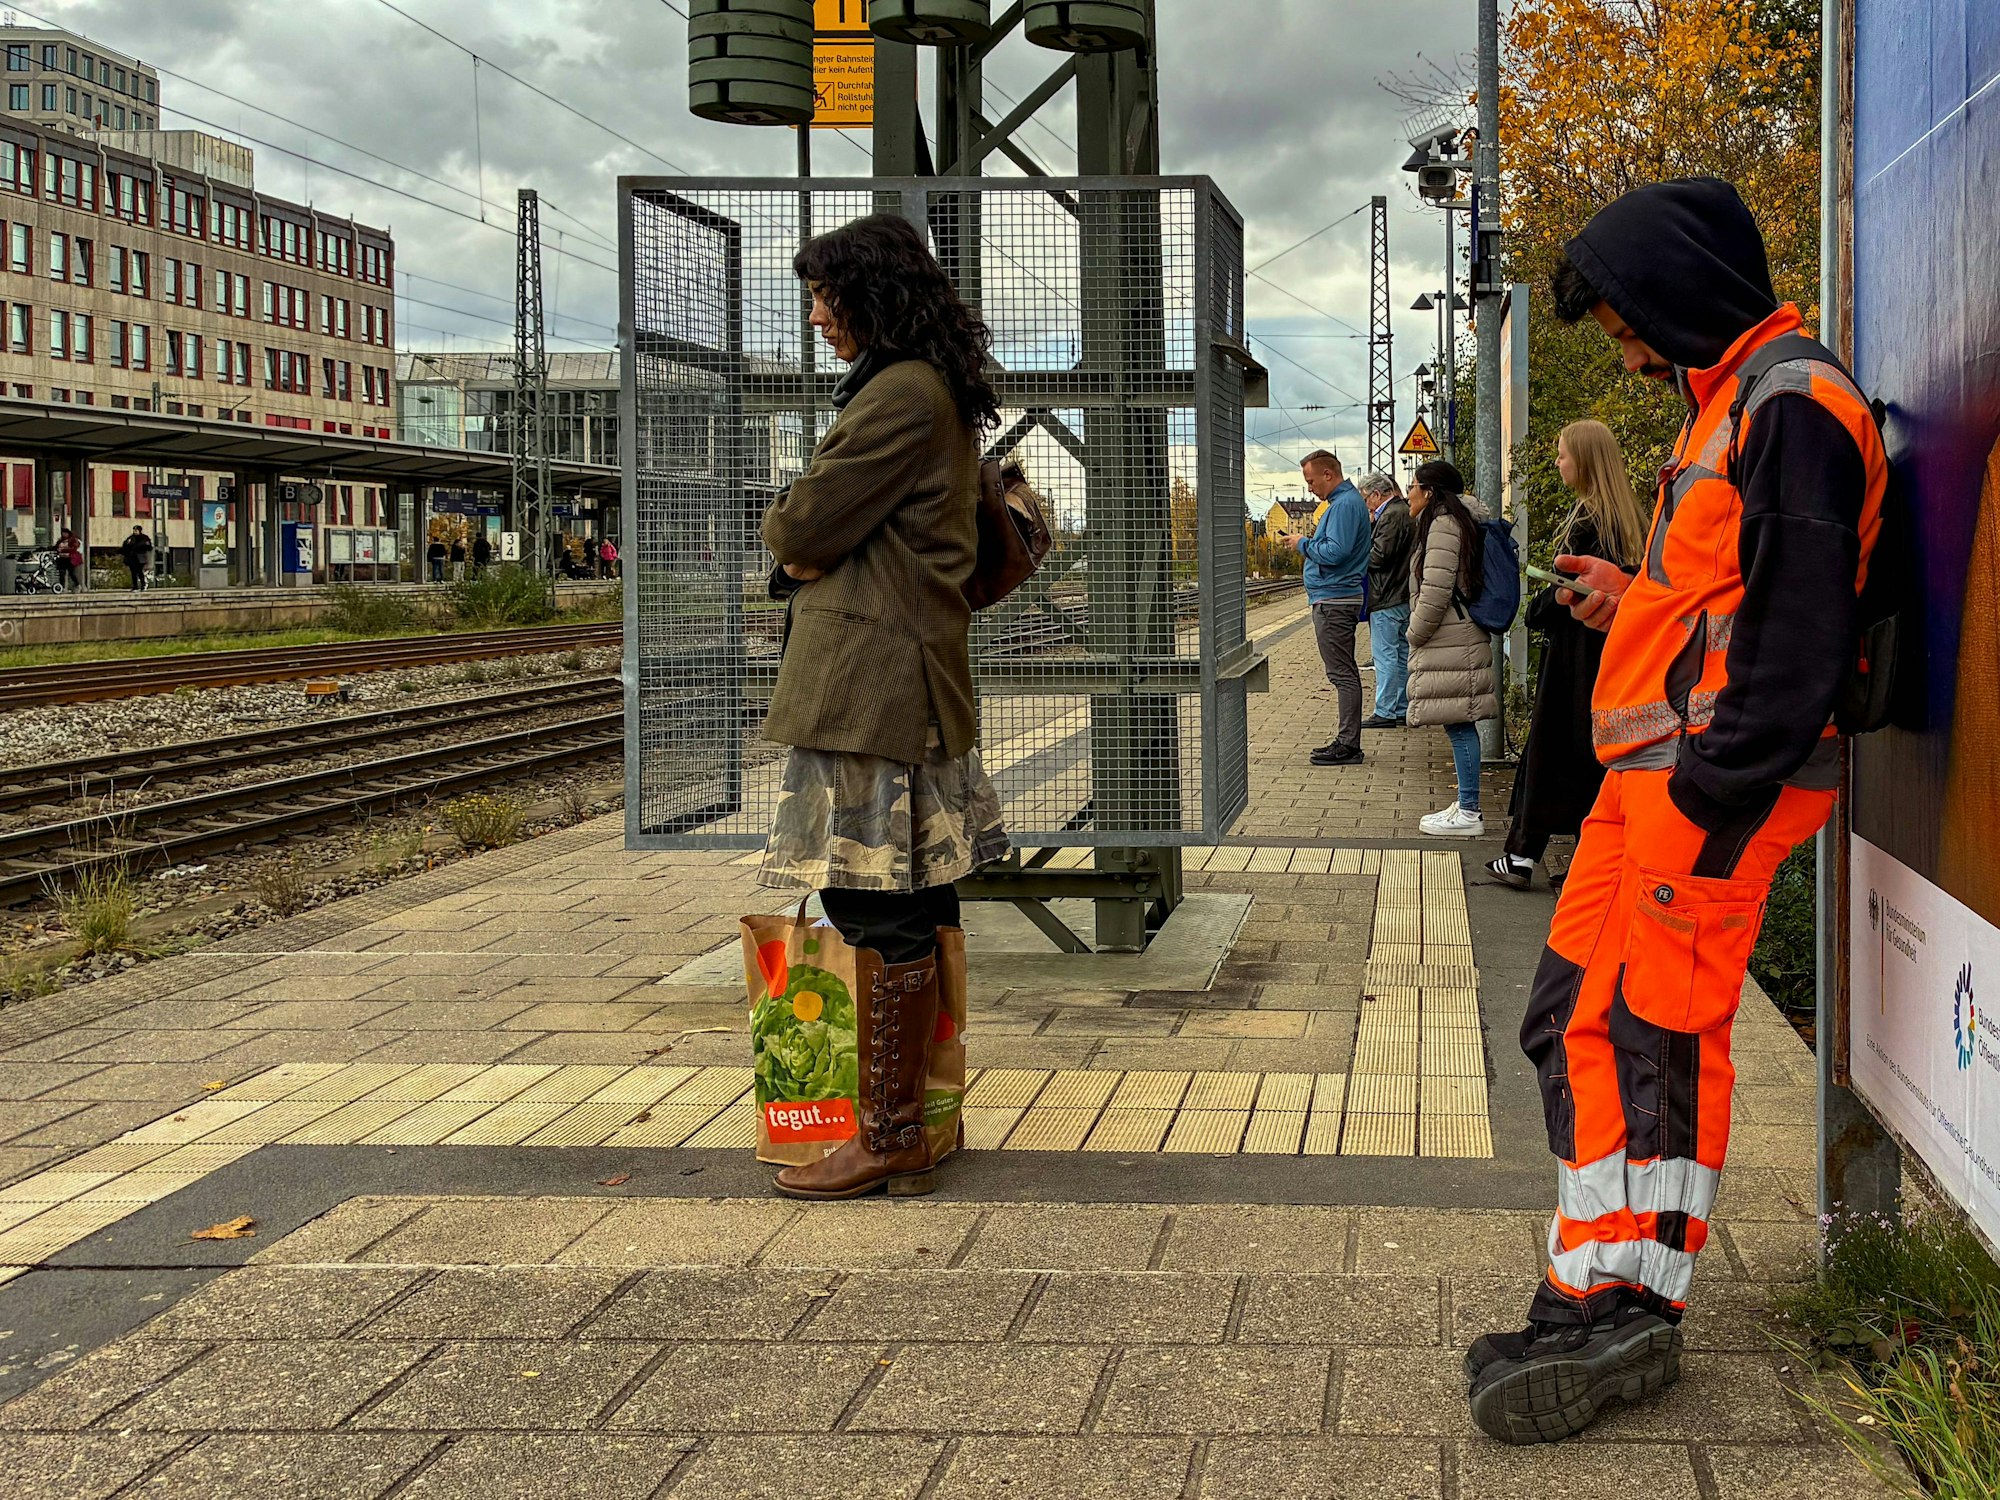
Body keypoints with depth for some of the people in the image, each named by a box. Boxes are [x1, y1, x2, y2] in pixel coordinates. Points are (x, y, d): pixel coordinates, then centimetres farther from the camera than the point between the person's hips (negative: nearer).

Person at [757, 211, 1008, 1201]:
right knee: (915, 900, 13)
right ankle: (921, 1112, 21)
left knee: (879, 907, -7)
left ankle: (888, 1139, -2)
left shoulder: (900, 395, -14)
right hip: (911, 669, 11)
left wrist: (783, 530, 9)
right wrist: (809, 549, 4)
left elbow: (800, 529, -13)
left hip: (871, 682, -11)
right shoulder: (938, 393, 20)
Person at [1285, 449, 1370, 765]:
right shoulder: (1346, 500, 18)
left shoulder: (1345, 505, -16)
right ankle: (1346, 740, 19)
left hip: (1333, 602, -11)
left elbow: (1336, 552, -25)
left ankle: (1347, 745, -6)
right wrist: (1312, 540, 9)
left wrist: (1304, 544, -12)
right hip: (1336, 599, 11)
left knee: (1342, 673, -8)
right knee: (1344, 673, 13)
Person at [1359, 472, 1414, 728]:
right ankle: (1402, 710, 17)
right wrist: (1371, 524, 9)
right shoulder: (1405, 512, 18)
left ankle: (1385, 712, -6)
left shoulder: (1392, 516, -15)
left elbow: (1380, 555, -20)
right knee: (1402, 655, 12)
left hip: (1388, 600, -11)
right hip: (1403, 596, 11)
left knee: (1385, 655, -7)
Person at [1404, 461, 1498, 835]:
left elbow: (1436, 589, -20)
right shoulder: (1456, 520, 19)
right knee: (1460, 724, 13)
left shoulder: (1443, 524, -13)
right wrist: (1419, 634, 21)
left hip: (1450, 645, -10)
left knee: (1459, 724, -9)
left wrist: (1415, 634, -9)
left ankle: (1468, 813, -7)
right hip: (1457, 641, 10)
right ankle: (1465, 804, 18)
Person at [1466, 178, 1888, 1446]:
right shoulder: (1732, 400, 20)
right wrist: (1640, 602, 16)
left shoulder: (1791, 404, -13)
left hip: (1715, 785, -11)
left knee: (1659, 1037, -7)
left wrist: (1714, 805, -22)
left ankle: (1628, 1310, 0)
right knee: (1575, 1018, 9)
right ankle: (1602, 1299, 14)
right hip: (1651, 773, 11)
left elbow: (1798, 636, -20)